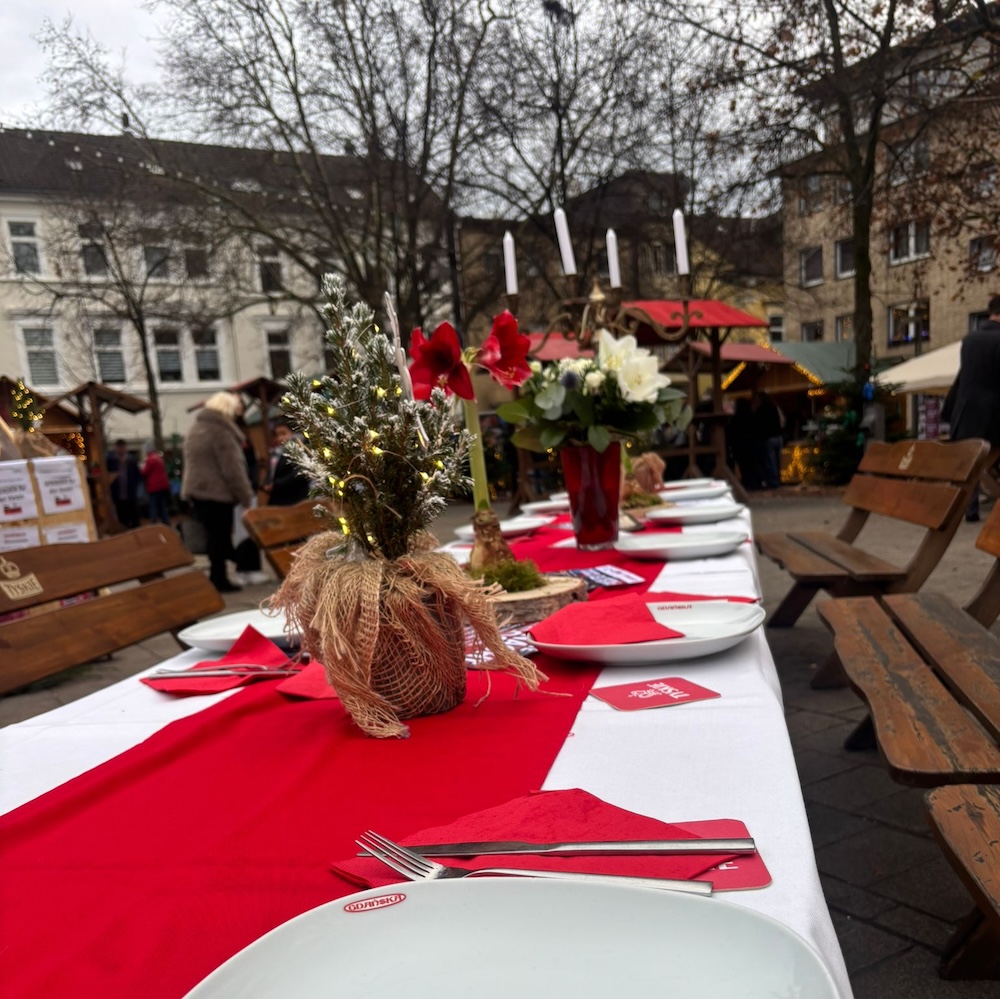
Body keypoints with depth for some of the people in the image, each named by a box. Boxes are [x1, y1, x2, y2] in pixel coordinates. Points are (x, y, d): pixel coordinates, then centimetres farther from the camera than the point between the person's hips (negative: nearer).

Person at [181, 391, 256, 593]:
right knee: (220, 538, -2)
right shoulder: (221, 432, -15)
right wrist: (246, 496, -13)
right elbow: (232, 470, -18)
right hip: (217, 492, -9)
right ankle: (219, 580, 1)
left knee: (213, 537, 12)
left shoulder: (196, 428, 16)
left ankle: (217, 578, 14)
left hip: (197, 490, 9)